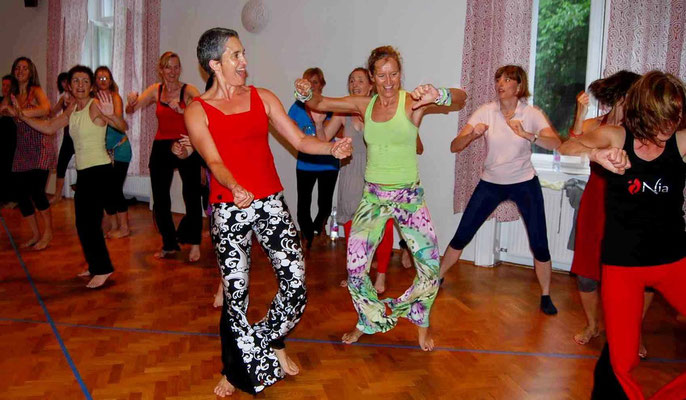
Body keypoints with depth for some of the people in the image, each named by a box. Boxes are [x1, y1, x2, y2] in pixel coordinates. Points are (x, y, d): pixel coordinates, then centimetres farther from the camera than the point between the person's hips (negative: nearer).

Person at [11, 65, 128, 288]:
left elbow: (124, 127, -25)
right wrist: (22, 117, 11)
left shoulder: (95, 105, -13)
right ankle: (95, 266, 25)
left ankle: (102, 269, 3)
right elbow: (49, 128, 19)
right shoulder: (72, 109, 10)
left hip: (100, 171, -8)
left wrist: (110, 115, -44)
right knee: (84, 222, 12)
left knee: (88, 221, -8)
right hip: (83, 172, 8)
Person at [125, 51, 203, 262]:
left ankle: (194, 244, 9)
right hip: (161, 148, 4)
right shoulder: (155, 90, 7)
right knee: (160, 199, 8)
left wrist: (182, 110, -34)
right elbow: (130, 110, 3)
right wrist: (131, 102, -19)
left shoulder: (188, 90, -5)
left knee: (192, 196, -6)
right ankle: (169, 245, 23)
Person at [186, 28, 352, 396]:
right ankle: (237, 370, 25)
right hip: (228, 210, -2)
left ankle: (273, 342, 26)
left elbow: (299, 140, 5)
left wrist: (332, 148, -14)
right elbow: (214, 161, -12)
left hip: (270, 203, 3)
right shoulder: (197, 111, 1)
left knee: (296, 282, -4)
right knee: (235, 291, 2)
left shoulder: (263, 98, 9)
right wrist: (236, 189, -32)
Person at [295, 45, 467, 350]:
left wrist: (438, 95, -45)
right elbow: (319, 104, 4)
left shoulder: (412, 102, -10)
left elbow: (461, 97, -22)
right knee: (355, 266, 0)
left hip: (409, 197, -2)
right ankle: (369, 321, 27)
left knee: (431, 265, -1)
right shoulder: (363, 105, 2)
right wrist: (306, 93, -20)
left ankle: (421, 322, 29)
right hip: (373, 196, 3)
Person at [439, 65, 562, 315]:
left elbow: (556, 143, -24)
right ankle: (437, 278, 20)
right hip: (491, 182, 1)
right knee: (461, 236, 1)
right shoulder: (486, 112, -7)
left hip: (525, 183, -1)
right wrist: (472, 134, -32)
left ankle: (545, 296, 17)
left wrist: (526, 134, -38)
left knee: (539, 245, -3)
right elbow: (455, 147, -12)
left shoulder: (531, 114, -8)